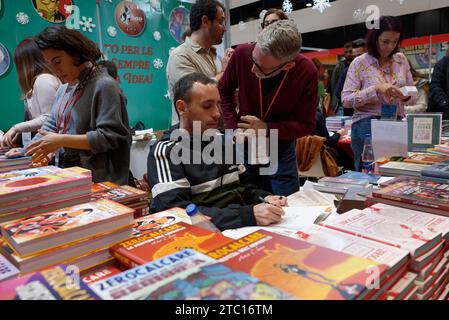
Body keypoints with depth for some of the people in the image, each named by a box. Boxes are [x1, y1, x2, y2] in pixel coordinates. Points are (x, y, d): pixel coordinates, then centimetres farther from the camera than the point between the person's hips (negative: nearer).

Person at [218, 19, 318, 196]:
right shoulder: (242, 54, -18)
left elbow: (306, 125, -13)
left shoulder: (306, 72, -21)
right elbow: (223, 91, 0)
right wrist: (234, 128, -11)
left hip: (281, 149, -1)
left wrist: (267, 129, -26)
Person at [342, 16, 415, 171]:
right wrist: (376, 89, -21)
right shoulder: (360, 63, -5)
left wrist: (407, 96, -6)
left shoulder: (401, 60, 9)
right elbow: (346, 100, -11)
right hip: (367, 125, -4)